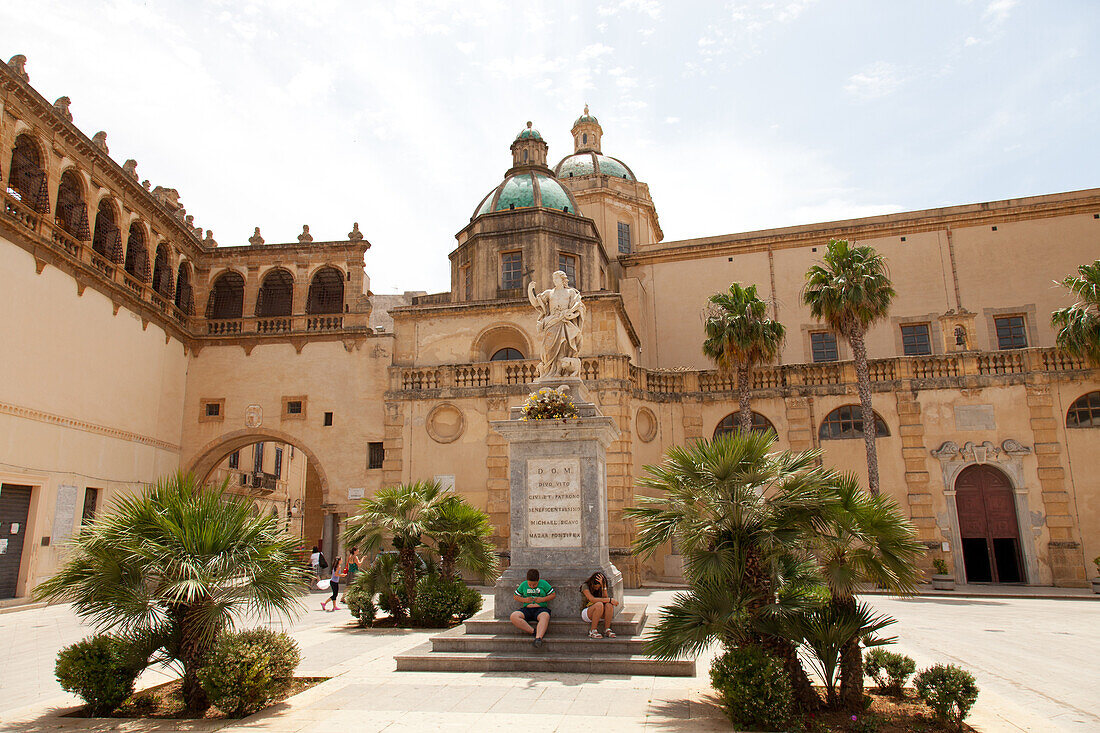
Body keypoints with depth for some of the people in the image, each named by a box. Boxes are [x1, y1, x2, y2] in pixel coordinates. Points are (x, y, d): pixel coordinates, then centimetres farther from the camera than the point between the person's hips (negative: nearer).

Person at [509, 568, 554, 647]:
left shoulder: (544, 584, 6)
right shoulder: (523, 585, 11)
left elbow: (553, 595, 9)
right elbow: (515, 596, 18)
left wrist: (542, 599, -7)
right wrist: (524, 600, -1)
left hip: (541, 609, -2)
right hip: (527, 609, 3)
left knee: (545, 616, -40)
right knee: (513, 616, -28)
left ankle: (538, 637, -58)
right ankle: (533, 631, -32)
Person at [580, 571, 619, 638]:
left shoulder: (601, 587, 1)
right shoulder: (585, 586, -15)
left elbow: (605, 598, -14)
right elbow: (592, 599, -29)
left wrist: (603, 586, -24)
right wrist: (610, 600, -30)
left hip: (599, 613, 5)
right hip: (585, 612, -5)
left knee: (609, 604, -28)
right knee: (599, 604, -36)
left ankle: (607, 630, -19)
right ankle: (593, 631, -25)